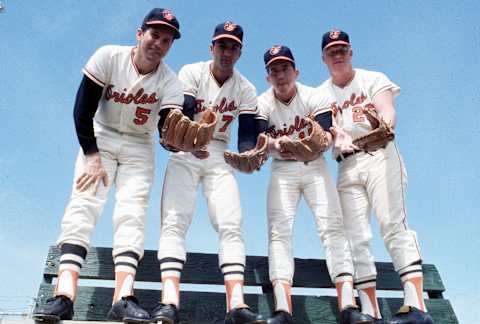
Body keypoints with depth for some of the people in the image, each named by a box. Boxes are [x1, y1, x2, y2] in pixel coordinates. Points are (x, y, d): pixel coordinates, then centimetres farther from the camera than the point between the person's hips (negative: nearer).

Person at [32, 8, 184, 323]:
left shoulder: (170, 82, -13)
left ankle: (123, 298, -27)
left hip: (140, 147, 1)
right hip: (100, 137, -1)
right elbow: (83, 109, -15)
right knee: (84, 202, -19)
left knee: (133, 212, -16)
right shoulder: (109, 56, -15)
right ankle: (64, 295, -29)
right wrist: (92, 155, -21)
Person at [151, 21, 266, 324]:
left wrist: (247, 155, -28)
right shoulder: (192, 73, -5)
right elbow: (182, 115, -19)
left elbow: (248, 134, -4)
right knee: (175, 221, -18)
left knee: (231, 225, -12)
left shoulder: (246, 89, 3)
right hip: (185, 153, -2)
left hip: (220, 156, 3)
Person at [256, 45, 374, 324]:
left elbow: (327, 133, -21)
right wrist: (276, 145, -46)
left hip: (315, 167, 0)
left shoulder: (315, 97, -7)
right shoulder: (262, 104, -5)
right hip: (282, 170, 1)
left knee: (332, 227, -15)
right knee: (279, 232, -14)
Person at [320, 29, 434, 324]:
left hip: (379, 156, -3)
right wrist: (340, 137, -27)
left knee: (393, 225, -18)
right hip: (347, 166, 3)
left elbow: (388, 112, -9)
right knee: (356, 239, -3)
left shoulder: (373, 79, 9)